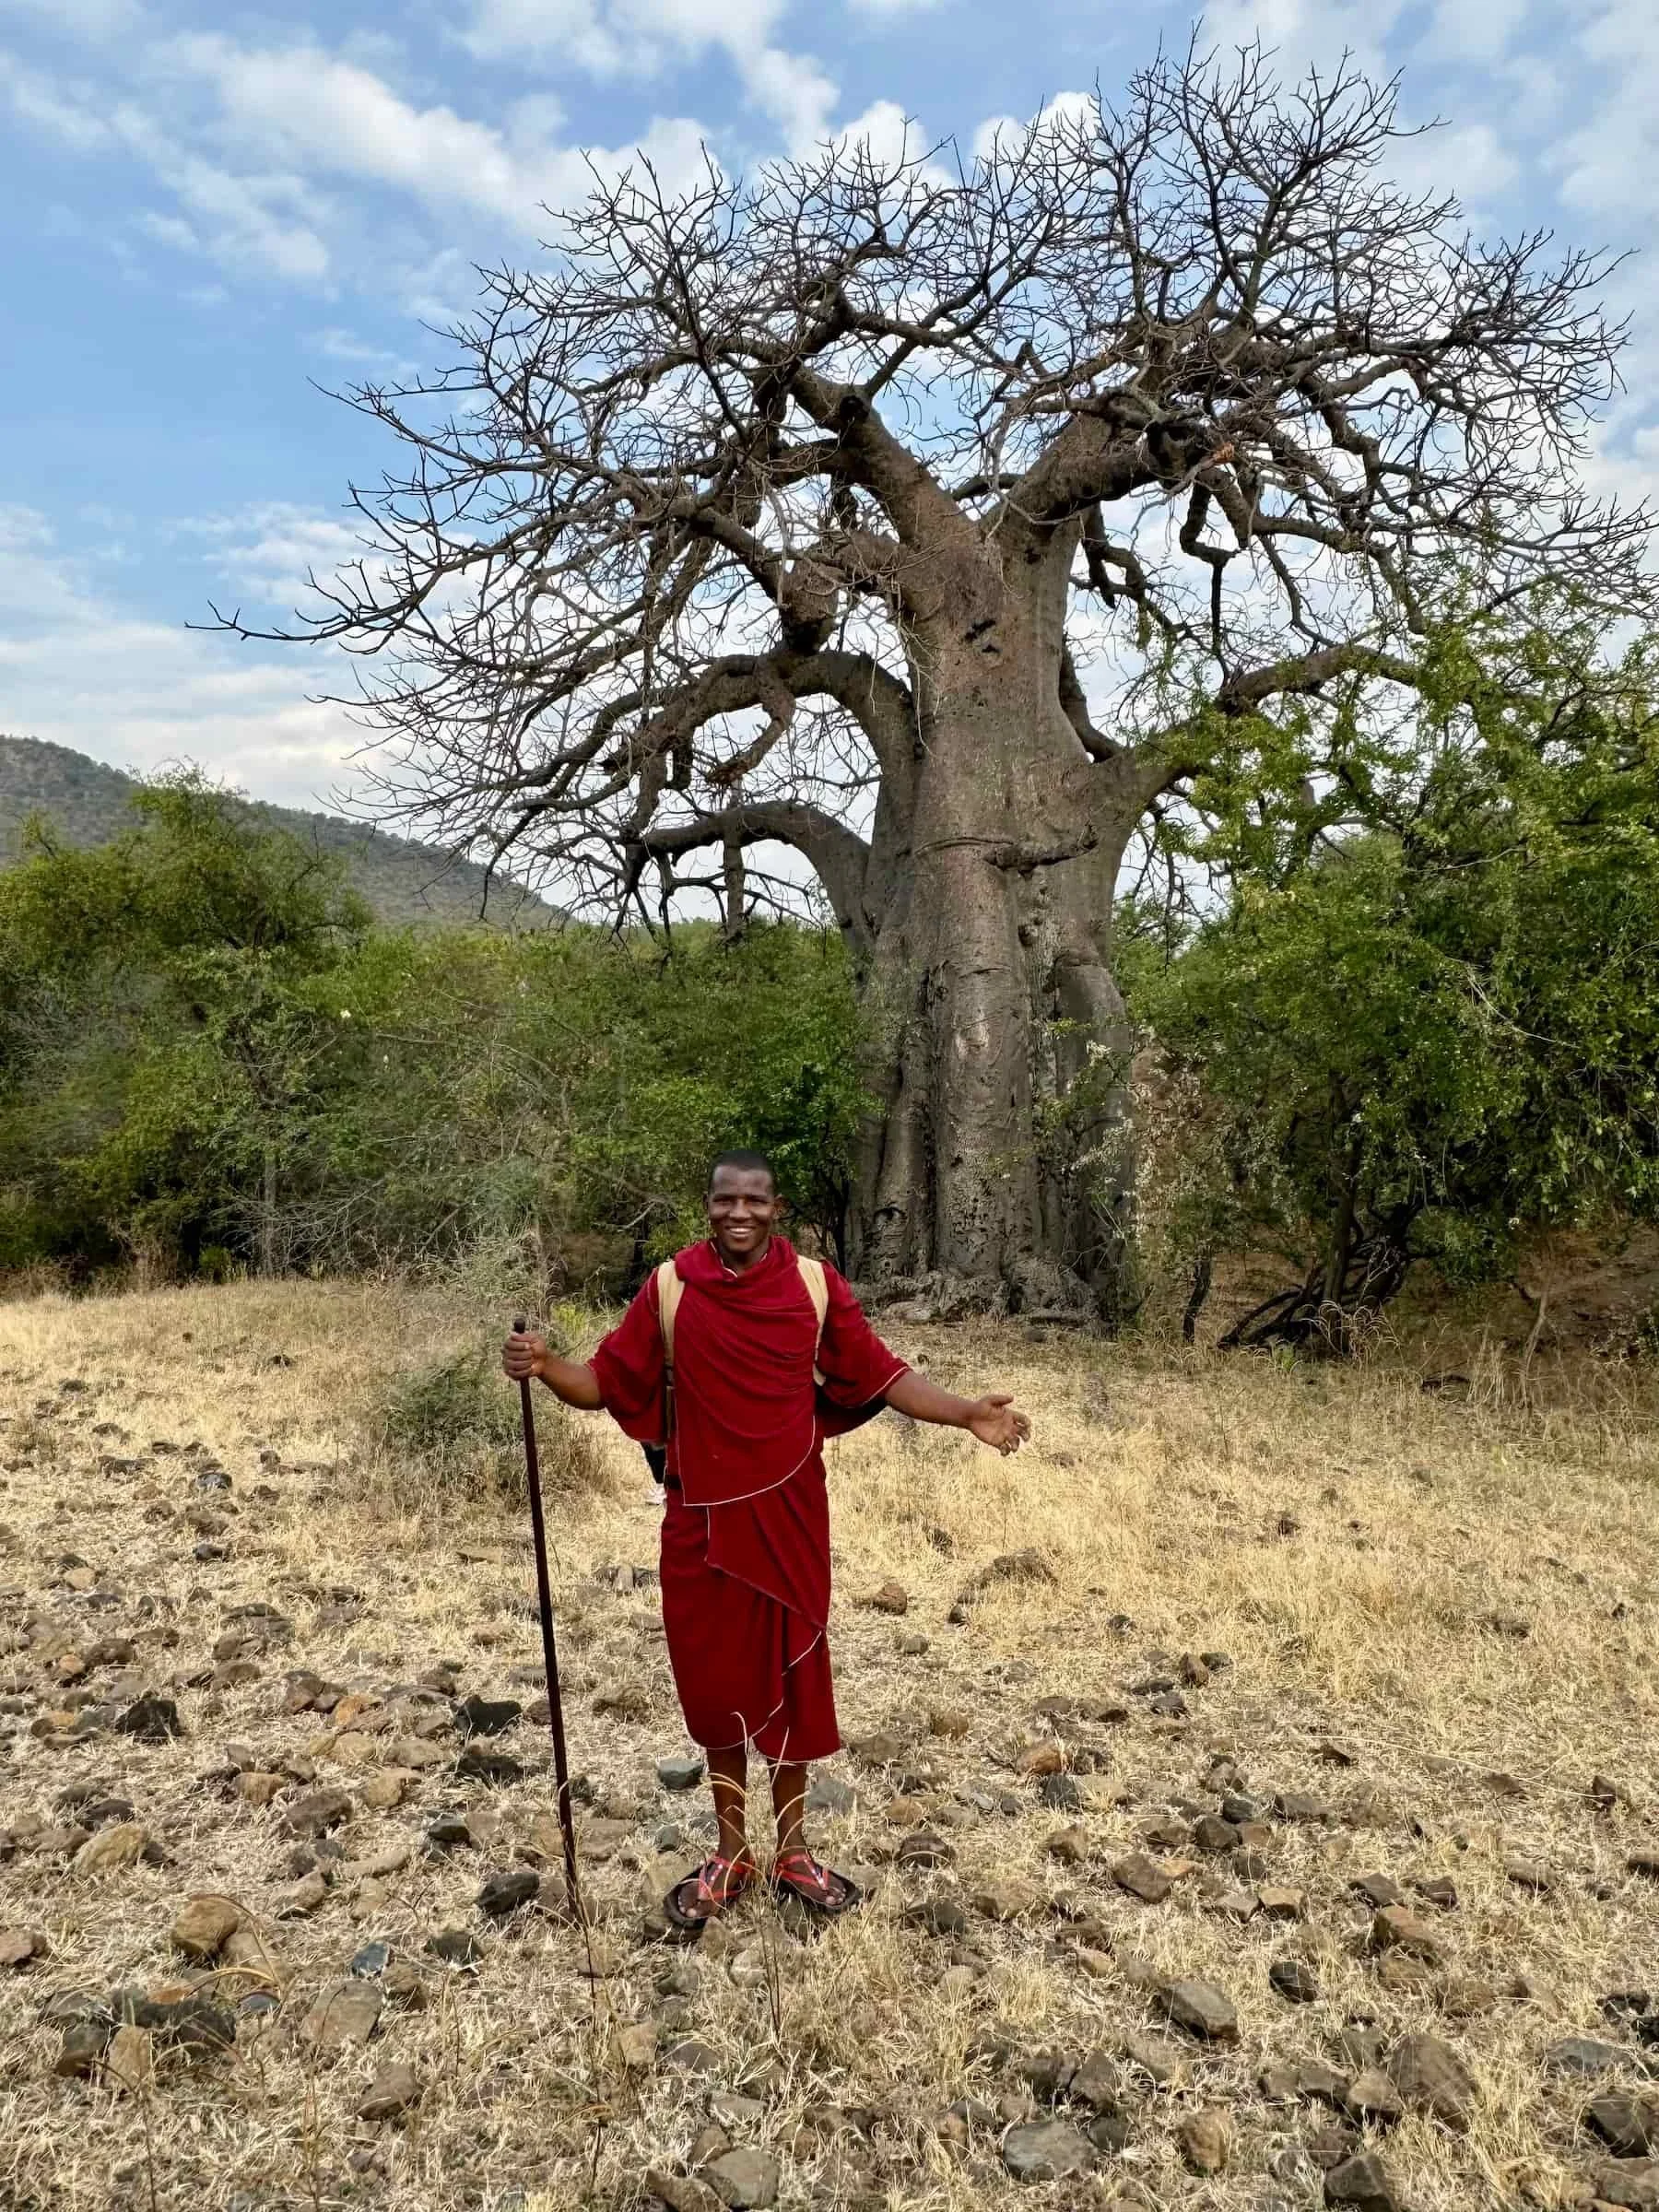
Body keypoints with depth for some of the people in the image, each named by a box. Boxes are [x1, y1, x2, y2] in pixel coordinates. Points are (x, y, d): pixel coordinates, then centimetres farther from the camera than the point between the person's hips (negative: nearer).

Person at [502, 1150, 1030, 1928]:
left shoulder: (815, 1285, -6)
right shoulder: (669, 1288, -7)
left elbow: (879, 1375, -2)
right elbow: (608, 1382, -4)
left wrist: (966, 1414, -13)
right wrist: (546, 1367, -24)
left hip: (789, 1515, 0)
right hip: (702, 1518, 0)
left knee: (791, 1676, 12)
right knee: (712, 1678, 12)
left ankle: (793, 1849, 31)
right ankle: (729, 1852, 31)